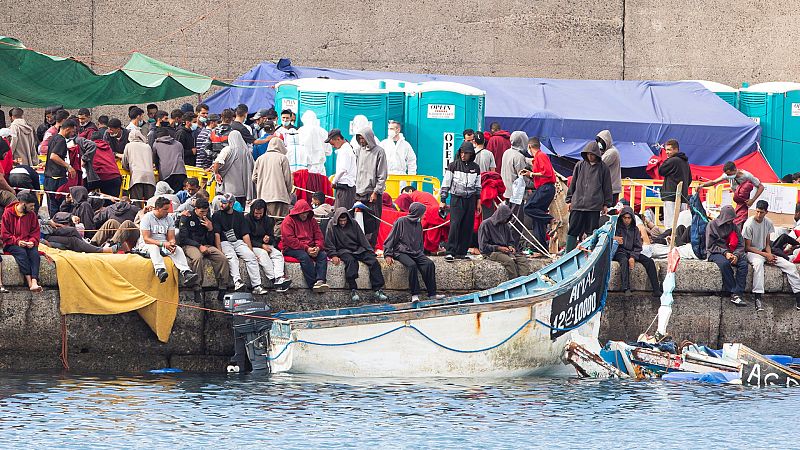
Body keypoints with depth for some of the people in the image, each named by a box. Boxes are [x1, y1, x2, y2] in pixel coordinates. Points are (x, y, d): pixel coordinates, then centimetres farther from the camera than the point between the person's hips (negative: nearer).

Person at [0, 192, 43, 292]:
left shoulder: (32, 214, 7)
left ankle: (34, 282, -45)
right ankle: (29, 282, -42)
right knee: (21, 252, -34)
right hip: (12, 244, -3)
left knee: (34, 253, -29)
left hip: (28, 244, 3)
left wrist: (32, 241, -9)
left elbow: (36, 231, 11)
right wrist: (17, 241, -16)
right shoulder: (8, 213, -4)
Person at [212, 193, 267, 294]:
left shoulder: (239, 216, 15)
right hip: (224, 243, -2)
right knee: (232, 257, -33)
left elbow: (245, 235, 10)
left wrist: (251, 251, 0)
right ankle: (237, 281, -52)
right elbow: (216, 235, -3)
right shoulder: (217, 216, 7)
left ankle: (256, 286, -30)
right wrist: (220, 252, -16)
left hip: (238, 242, 3)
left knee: (250, 256, -23)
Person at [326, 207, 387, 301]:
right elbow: (329, 244, -1)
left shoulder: (353, 223, 9)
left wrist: (370, 251, 2)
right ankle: (353, 291, -39)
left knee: (373, 261, -19)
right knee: (351, 261, -37)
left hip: (358, 249, 4)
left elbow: (362, 239, 11)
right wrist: (333, 256, -15)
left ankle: (378, 290, -21)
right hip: (343, 250, -4)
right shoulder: (332, 226, 0)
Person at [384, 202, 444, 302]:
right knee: (412, 265, -34)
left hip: (416, 252, 6)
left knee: (429, 264, -19)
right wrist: (388, 255, -11)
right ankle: (414, 294, -29)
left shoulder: (418, 224, 16)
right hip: (402, 252, -6)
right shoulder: (401, 222, -4)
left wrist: (421, 254, 15)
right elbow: (391, 239, -4)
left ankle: (432, 293, -18)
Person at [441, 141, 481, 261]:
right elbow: (446, 184, 0)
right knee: (454, 225, -14)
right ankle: (450, 252, -16)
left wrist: (478, 201, 15)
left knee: (467, 227, 3)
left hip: (470, 200, 4)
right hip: (457, 199, -4)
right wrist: (443, 200, -4)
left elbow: (478, 186, 18)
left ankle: (462, 252, 10)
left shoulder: (475, 168, 9)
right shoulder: (453, 166, -1)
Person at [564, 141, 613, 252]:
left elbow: (607, 187, 8)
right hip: (578, 203, 2)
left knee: (592, 232, 0)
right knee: (573, 231, 0)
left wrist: (606, 204, 6)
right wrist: (569, 200, 10)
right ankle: (569, 254, 3)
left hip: (594, 205, -2)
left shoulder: (603, 168, 4)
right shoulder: (580, 165, 8)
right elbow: (573, 183, 13)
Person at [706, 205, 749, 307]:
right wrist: (724, 253, -15)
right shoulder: (712, 225, 2)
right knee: (724, 263, -38)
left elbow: (741, 245, 10)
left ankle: (737, 294, -36)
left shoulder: (734, 226, 13)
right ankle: (732, 293, -35)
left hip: (731, 253, 4)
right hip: (715, 253, -4)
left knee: (743, 263, -28)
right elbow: (710, 246, -3)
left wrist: (736, 255, -12)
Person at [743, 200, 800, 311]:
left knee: (790, 266, -10)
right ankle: (757, 297, -46)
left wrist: (770, 254, -12)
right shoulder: (749, 224, -14)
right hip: (752, 252, -6)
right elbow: (747, 247, -12)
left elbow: (767, 244, 10)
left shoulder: (768, 223, 3)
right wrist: (765, 255, -16)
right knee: (758, 263, -43)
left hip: (764, 252, 6)